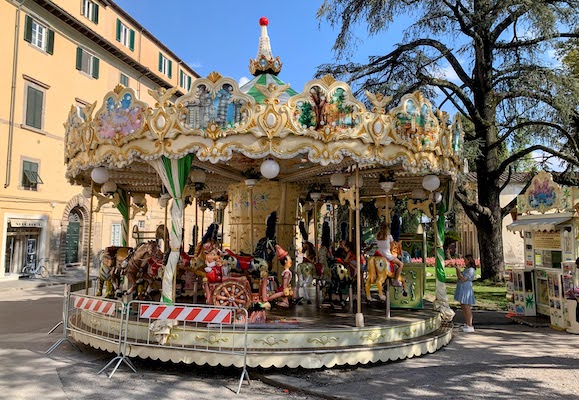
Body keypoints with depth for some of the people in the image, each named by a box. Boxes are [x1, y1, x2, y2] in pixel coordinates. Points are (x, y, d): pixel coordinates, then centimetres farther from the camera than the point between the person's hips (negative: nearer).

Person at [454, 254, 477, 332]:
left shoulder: (471, 270, -15)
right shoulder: (466, 268, 14)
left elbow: (463, 279, -21)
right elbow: (459, 277, 19)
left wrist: (459, 270, -17)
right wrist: (457, 270, 8)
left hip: (466, 290, -10)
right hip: (462, 289, 10)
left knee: (467, 308, -6)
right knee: (463, 308, 15)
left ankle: (470, 326, 0)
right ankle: (466, 324, 24)